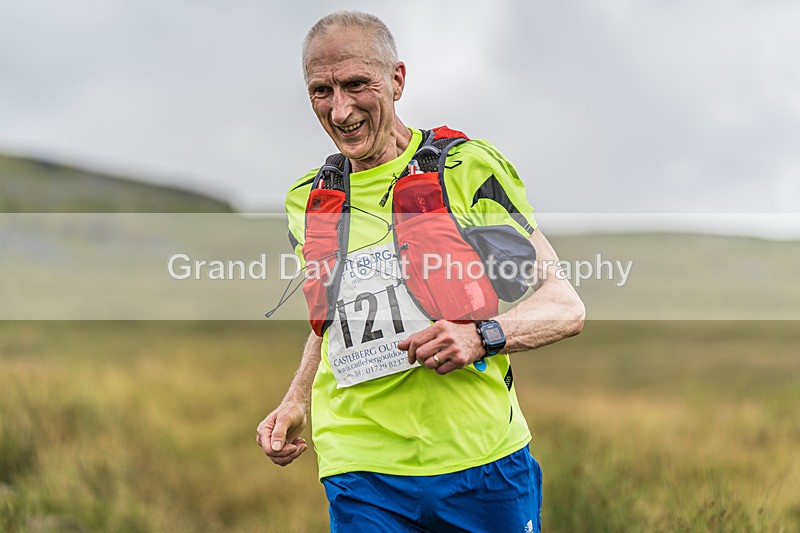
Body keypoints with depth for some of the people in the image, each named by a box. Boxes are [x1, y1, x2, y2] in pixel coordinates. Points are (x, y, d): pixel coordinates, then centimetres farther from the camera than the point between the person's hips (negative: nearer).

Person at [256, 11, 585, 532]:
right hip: (362, 472, 2)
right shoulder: (306, 201, 11)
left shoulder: (469, 167, -2)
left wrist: (481, 334, -21)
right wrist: (296, 403, 8)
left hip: (483, 460, -2)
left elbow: (566, 306, -3)